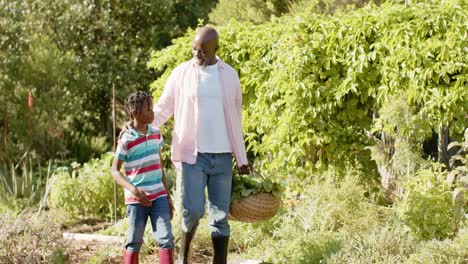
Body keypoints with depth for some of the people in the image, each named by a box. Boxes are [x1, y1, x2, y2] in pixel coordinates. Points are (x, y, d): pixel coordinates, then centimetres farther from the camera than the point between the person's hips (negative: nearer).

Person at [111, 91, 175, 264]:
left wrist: (167, 196, 15)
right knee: (134, 243, 5)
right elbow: (115, 170, -5)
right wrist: (134, 190, -19)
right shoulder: (126, 140, -10)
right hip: (137, 199, -4)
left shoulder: (156, 134, 7)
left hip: (158, 196, 4)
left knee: (166, 239, -6)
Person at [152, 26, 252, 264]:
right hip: (193, 155, -2)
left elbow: (235, 119, 11)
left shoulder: (229, 75, 6)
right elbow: (162, 109, 4)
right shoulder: (181, 73, 1)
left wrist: (242, 158, 11)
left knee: (220, 215, 2)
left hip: (222, 157, 2)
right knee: (193, 210, -11)